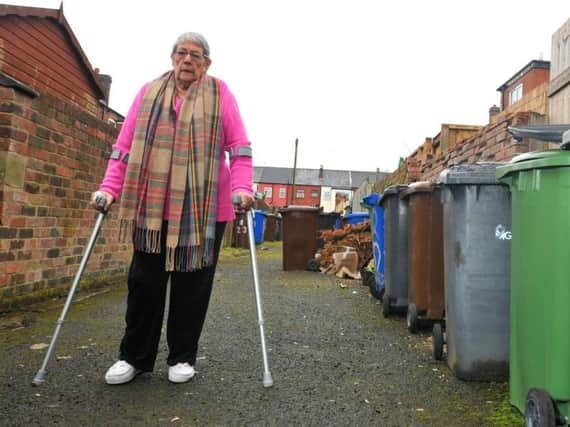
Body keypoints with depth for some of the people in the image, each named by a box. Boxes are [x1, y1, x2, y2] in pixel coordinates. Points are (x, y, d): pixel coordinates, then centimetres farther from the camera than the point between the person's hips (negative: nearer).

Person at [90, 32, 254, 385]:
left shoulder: (220, 95, 7)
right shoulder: (149, 93, 13)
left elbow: (239, 147, 1)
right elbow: (125, 147, 10)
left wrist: (241, 188, -13)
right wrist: (109, 188, -1)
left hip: (204, 209, -2)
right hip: (152, 207, 2)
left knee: (192, 284, 4)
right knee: (144, 281, 5)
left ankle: (183, 357, 21)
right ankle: (135, 356, 21)